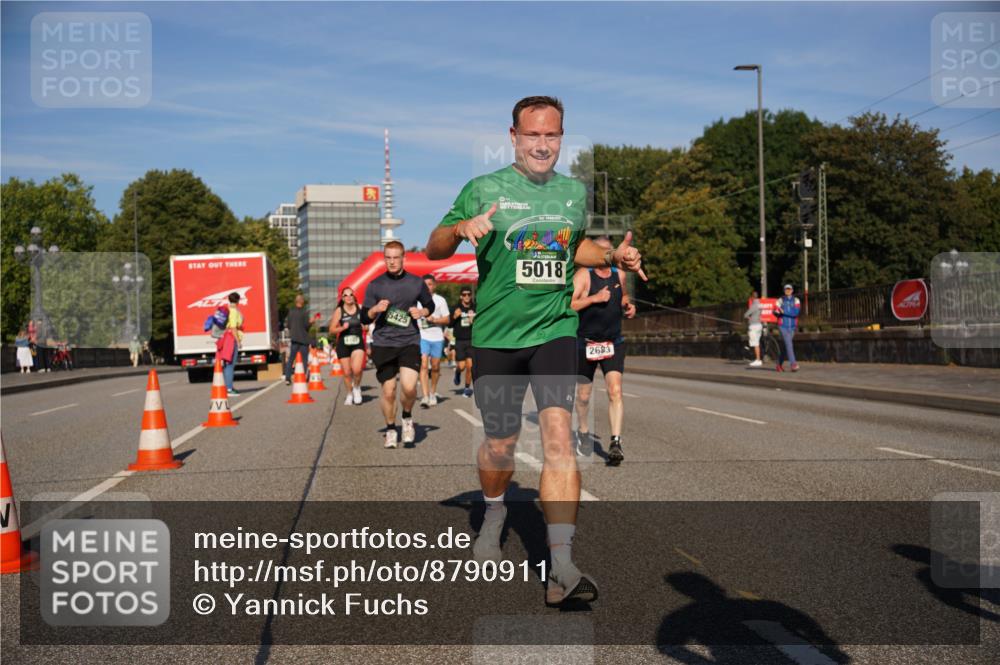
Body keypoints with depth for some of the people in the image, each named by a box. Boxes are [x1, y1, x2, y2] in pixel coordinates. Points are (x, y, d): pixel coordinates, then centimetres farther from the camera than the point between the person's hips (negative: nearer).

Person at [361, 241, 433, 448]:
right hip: (383, 343, 0)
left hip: (409, 341, 0)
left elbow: (430, 305, 19)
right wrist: (375, 310, -16)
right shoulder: (375, 285, 2)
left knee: (409, 387, -18)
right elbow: (364, 318, 6)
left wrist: (422, 312, -4)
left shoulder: (416, 283, 4)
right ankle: (390, 430, 24)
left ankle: (407, 417, 13)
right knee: (388, 390, 2)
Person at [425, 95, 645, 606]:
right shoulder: (484, 189, -1)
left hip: (555, 329, 1)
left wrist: (613, 256, 9)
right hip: (496, 335, -1)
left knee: (558, 434, -17)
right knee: (500, 444, 10)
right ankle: (494, 514, 44)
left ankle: (562, 568, -16)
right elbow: (434, 249, 2)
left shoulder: (576, 191, 9)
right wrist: (460, 228, -19)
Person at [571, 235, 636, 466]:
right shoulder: (583, 275, -11)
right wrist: (594, 298, -26)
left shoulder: (619, 275, 5)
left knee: (615, 390, -15)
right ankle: (583, 432, 39)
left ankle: (616, 442, -18)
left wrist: (628, 306, 4)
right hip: (586, 343, -2)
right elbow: (567, 305, -20)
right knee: (583, 396, 12)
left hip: (613, 343, 2)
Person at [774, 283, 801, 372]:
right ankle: (793, 364, -24)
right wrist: (777, 312, -24)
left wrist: (784, 312, -21)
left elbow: (796, 312, -13)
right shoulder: (780, 300, 3)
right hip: (783, 326, -2)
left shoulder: (796, 300, 3)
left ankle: (780, 364, 27)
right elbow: (775, 312, -2)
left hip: (792, 327, 2)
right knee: (788, 344, -17)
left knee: (784, 346, 11)